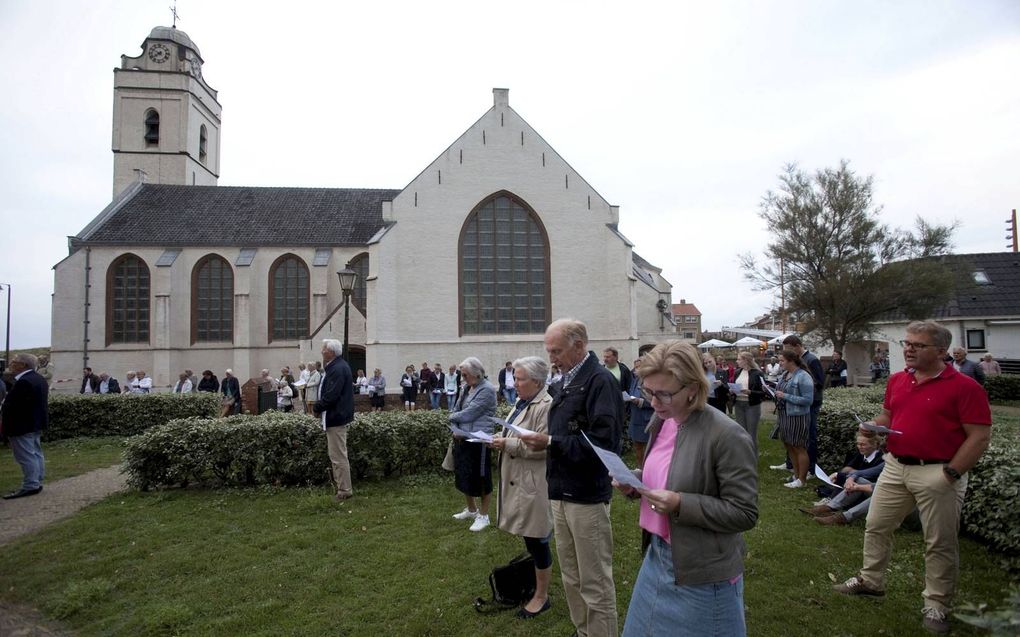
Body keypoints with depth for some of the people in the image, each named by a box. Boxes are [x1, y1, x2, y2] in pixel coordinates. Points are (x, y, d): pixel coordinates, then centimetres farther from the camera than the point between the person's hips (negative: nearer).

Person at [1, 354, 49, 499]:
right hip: (35, 423, 11)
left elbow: (12, 405, -21)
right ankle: (37, 482, 19)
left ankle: (30, 486, -1)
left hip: (22, 425, -11)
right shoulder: (38, 378, 12)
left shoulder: (24, 382, -22)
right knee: (35, 453, 13)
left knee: (26, 456, -5)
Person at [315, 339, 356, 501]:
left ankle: (345, 491, 3)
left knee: (338, 456, -4)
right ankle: (339, 485, 29)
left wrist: (317, 407, -11)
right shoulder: (336, 366, 13)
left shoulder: (338, 369, -21)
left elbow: (330, 396, -26)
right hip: (335, 417, 11)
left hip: (336, 418, -11)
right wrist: (319, 406, 6)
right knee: (336, 454, 19)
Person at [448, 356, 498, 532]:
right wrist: (455, 429, -6)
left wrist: (453, 417, -3)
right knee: (464, 476, 18)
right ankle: (471, 509, 37)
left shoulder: (487, 390, -16)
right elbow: (455, 410, 12)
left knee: (481, 478, 5)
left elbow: (469, 414, -20)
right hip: (461, 439, 8)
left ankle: (483, 515, 19)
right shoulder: (467, 388, 9)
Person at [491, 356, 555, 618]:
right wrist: (502, 439, 3)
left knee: (536, 540, 4)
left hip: (533, 486, -9)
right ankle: (533, 585, 32)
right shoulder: (522, 402, 12)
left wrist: (508, 444, -19)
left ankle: (541, 596, 19)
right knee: (529, 539, 17)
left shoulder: (545, 406, -18)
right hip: (517, 482, 9)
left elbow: (542, 447, -24)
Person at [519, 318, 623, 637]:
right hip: (561, 491, 9)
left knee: (595, 582, 3)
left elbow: (602, 441, -23)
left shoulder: (601, 381, -16)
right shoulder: (565, 382, 12)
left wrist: (551, 442, -22)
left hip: (587, 495, -9)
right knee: (571, 578, 19)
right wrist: (544, 440, 3)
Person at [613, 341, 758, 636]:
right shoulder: (661, 420, 0)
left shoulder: (728, 436, -23)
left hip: (702, 573, -7)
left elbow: (744, 513, -19)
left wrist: (681, 504, -28)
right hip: (657, 555, 7)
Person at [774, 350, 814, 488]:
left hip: (797, 417, -8)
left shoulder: (803, 377, -16)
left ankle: (802, 480, 15)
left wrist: (785, 396, -20)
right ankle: (796, 475, 29)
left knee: (799, 448, 3)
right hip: (784, 415, 8)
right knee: (789, 446, 15)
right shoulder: (784, 375, 7)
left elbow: (808, 400, -19)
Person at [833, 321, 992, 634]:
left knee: (940, 543, 7)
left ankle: (936, 606, 22)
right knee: (876, 526, 16)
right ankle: (870, 580, 34)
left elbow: (980, 436, -14)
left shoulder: (964, 386, -14)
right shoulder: (897, 380, 6)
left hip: (938, 474, -6)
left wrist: (950, 475, -17)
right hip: (896, 467, 7)